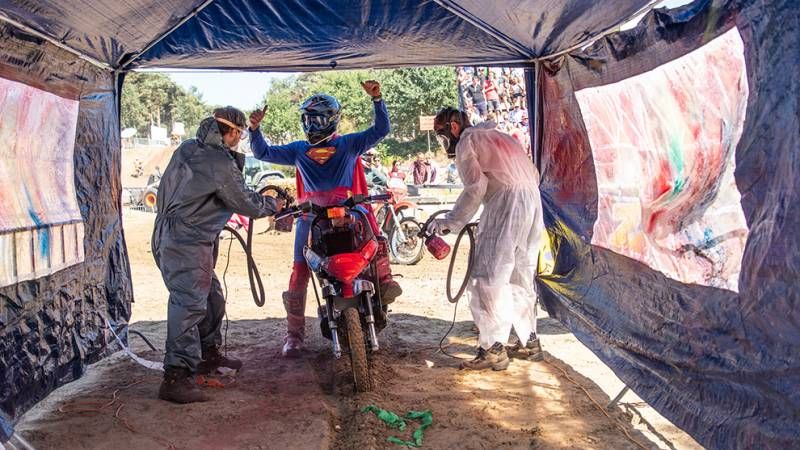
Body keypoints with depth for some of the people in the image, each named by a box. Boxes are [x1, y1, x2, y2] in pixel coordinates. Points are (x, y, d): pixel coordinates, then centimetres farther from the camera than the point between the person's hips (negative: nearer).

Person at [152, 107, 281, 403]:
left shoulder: (186, 149, 11)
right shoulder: (221, 164, -16)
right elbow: (247, 204, -7)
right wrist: (274, 205, 12)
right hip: (188, 243, -10)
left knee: (212, 298, 19)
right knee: (190, 304, -13)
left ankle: (208, 355, 34)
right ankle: (176, 377, -15)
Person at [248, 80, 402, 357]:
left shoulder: (349, 144, 11)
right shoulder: (298, 150, 18)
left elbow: (380, 130, 3)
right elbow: (262, 152, 17)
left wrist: (377, 99, -9)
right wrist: (254, 129, 1)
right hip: (311, 216, 2)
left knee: (377, 242, -27)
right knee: (299, 274, -4)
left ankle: (384, 279, 0)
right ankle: (294, 333, 6)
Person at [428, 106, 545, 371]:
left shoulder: (466, 143, 4)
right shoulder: (499, 136, 27)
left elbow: (475, 187, -11)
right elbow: (533, 173, 23)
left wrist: (450, 222, -7)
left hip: (504, 204, -9)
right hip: (533, 201, 9)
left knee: (488, 279, -7)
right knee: (521, 277, 17)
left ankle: (493, 349, -9)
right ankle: (529, 341, 23)